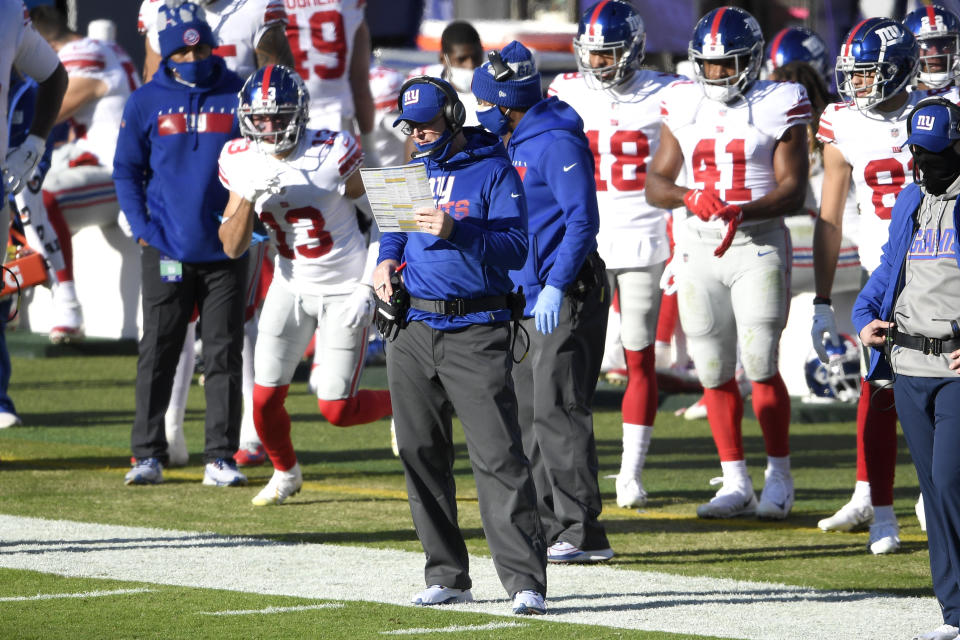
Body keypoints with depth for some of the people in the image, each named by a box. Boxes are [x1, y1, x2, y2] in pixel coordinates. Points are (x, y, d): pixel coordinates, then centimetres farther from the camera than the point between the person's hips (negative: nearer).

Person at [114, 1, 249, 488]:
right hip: (167, 250, 0)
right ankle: (148, 455, 9)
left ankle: (220, 457, 8)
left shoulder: (239, 97, 1)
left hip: (225, 248, 0)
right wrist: (143, 229, -4)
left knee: (224, 355, 3)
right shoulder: (146, 102, 2)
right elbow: (126, 170, 7)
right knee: (158, 353, 2)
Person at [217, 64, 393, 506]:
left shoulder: (332, 154, -20)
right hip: (291, 287, 4)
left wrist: (369, 288, -16)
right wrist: (249, 196, -24)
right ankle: (285, 473, 30)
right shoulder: (242, 162, -6)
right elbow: (233, 248, -7)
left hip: (345, 291, -4)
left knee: (336, 410, -6)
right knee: (266, 400, 1)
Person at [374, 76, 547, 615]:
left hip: (475, 333, -6)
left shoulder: (494, 172, -5)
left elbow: (515, 249, -13)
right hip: (412, 328, 7)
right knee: (421, 455, 9)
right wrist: (387, 261, 6)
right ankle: (447, 576, 18)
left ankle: (525, 580, -15)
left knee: (498, 457, -12)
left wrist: (456, 232, -27)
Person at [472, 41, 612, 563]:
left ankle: (583, 533, -11)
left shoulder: (556, 143, -15)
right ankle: (549, 527, 16)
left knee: (556, 412, -12)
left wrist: (557, 286, -24)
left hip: (565, 298, -10)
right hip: (529, 301, 10)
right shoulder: (514, 144, 16)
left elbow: (582, 221, -20)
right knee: (526, 415, 11)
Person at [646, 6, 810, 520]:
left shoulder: (778, 106, -2)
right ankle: (735, 483, 12)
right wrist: (689, 198, -13)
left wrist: (743, 212, -23)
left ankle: (779, 478, 4)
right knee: (714, 371, 4)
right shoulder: (683, 106, 9)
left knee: (760, 366, -10)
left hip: (758, 246, -4)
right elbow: (655, 184, 8)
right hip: (697, 247, 4)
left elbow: (793, 191, -6)